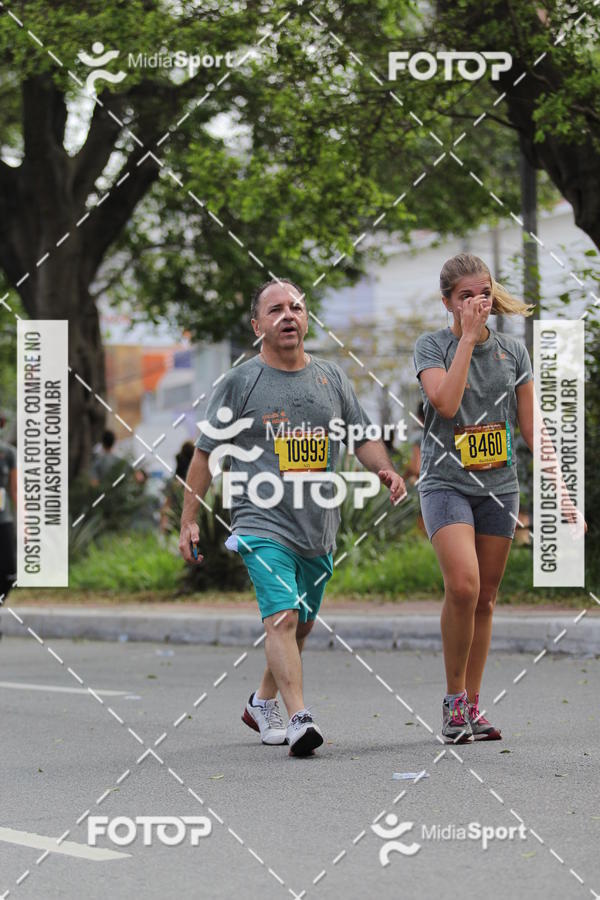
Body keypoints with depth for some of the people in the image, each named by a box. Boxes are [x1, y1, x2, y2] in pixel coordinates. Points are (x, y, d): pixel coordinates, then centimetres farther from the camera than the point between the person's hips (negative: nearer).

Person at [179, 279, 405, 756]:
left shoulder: (331, 377, 10)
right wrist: (189, 520, 0)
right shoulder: (241, 382, 0)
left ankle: (263, 703, 36)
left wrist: (385, 469, -8)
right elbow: (206, 452, 3)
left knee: (300, 626, 14)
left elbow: (363, 438, 14)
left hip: (319, 529, 5)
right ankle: (299, 719, -28)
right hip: (262, 523, -5)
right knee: (281, 617, -20)